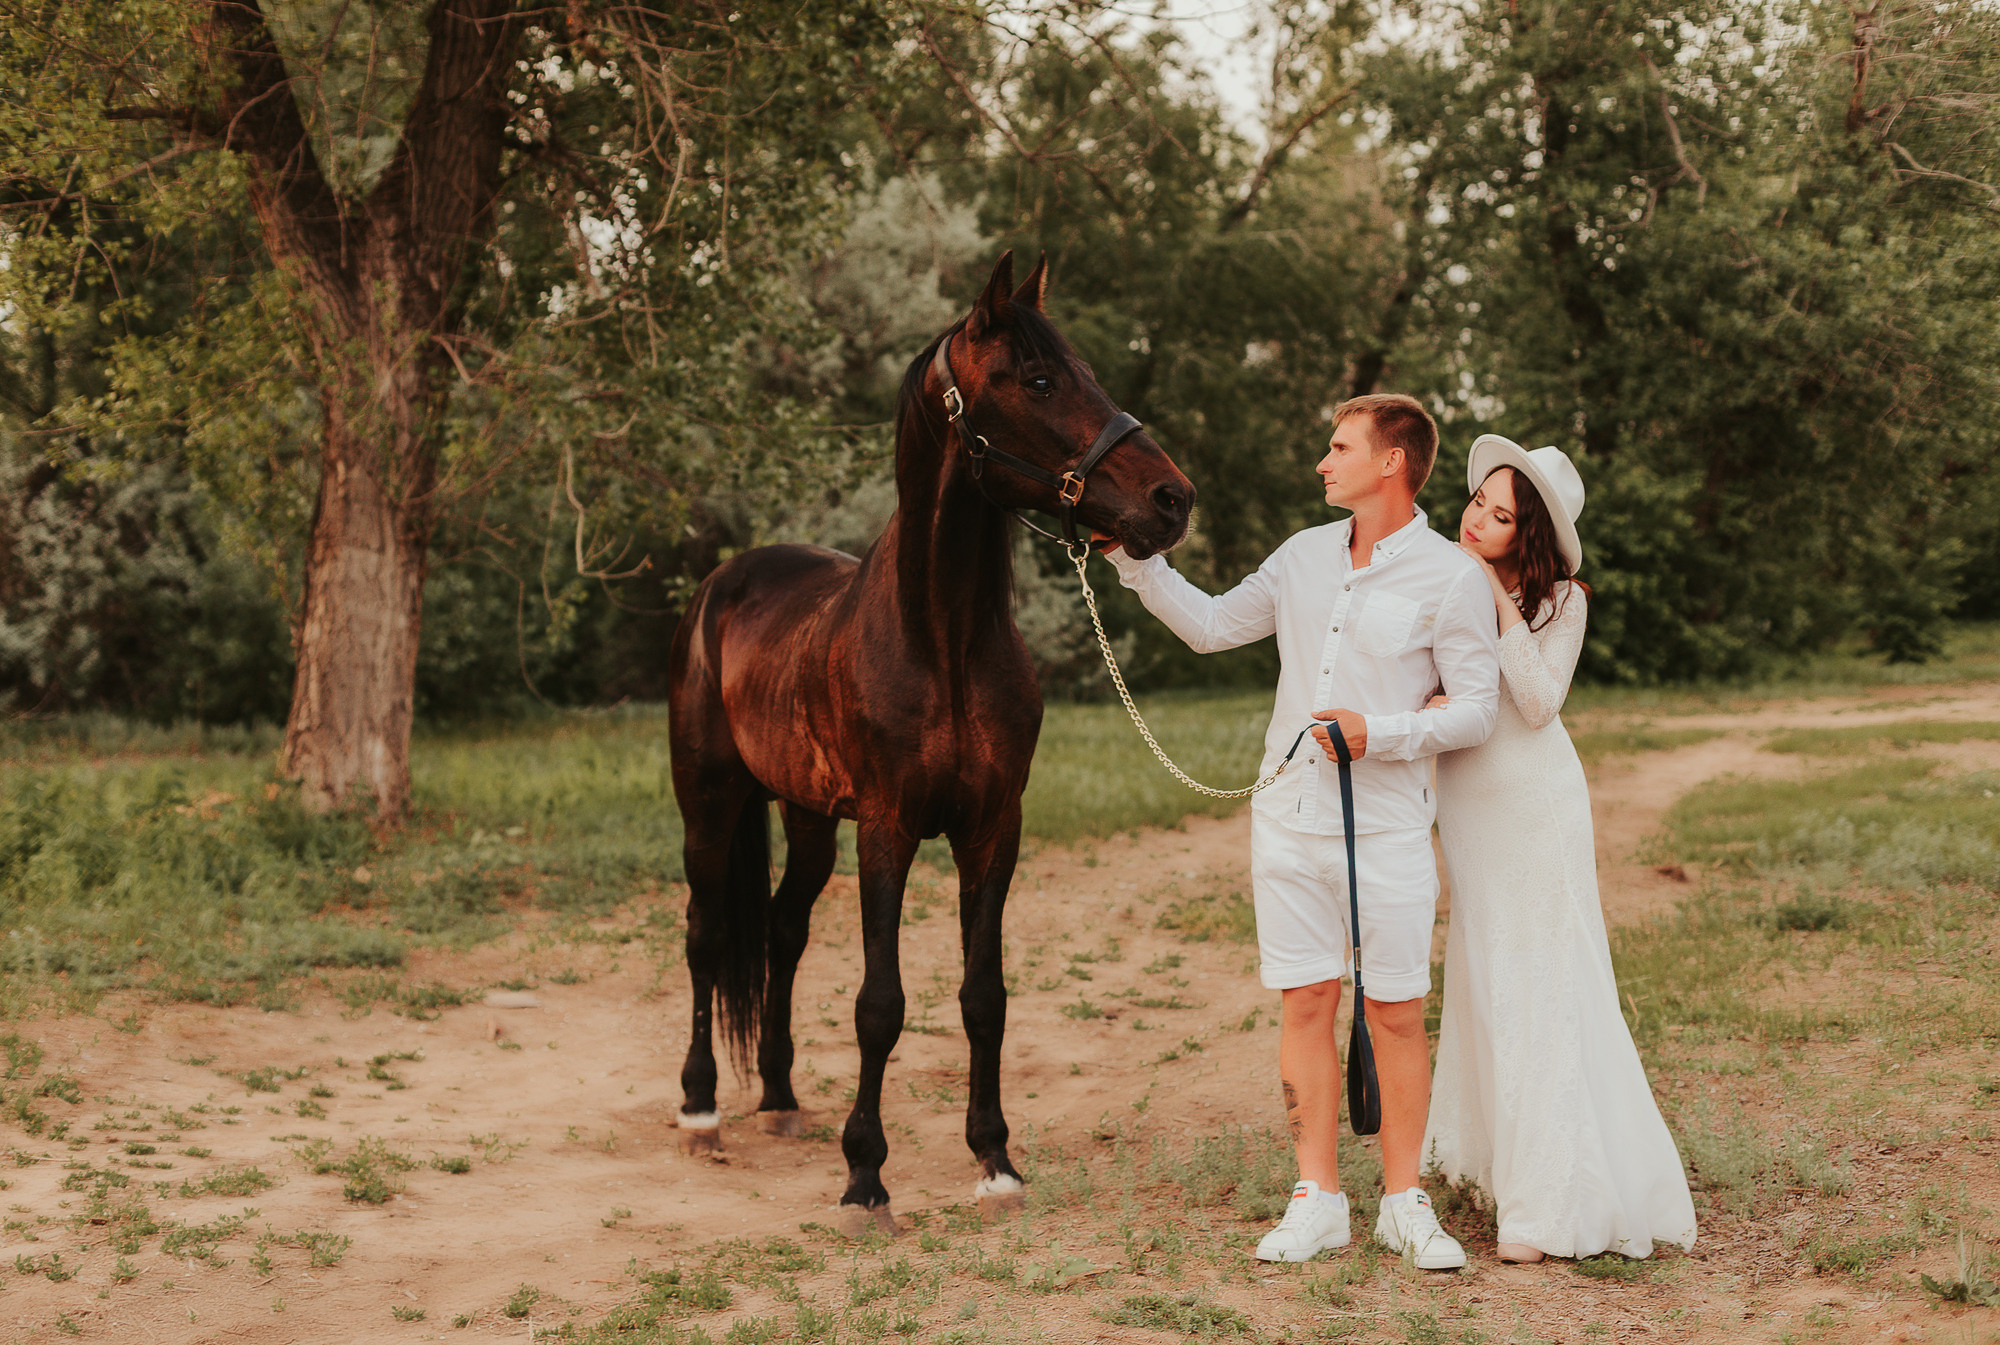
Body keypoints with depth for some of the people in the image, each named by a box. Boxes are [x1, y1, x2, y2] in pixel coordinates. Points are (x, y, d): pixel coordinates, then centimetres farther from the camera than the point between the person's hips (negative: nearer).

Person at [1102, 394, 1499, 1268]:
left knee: (1397, 1014, 2)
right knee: (1306, 1004, 6)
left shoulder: (1450, 577, -6)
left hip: (1386, 827, -4)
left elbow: (1477, 709, -6)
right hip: (1288, 817, 4)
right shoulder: (1304, 555, 9)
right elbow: (1210, 626, 17)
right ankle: (1317, 1202, 13)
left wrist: (1378, 732, -18)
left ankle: (1404, 1203, 14)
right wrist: (1134, 556, 10)